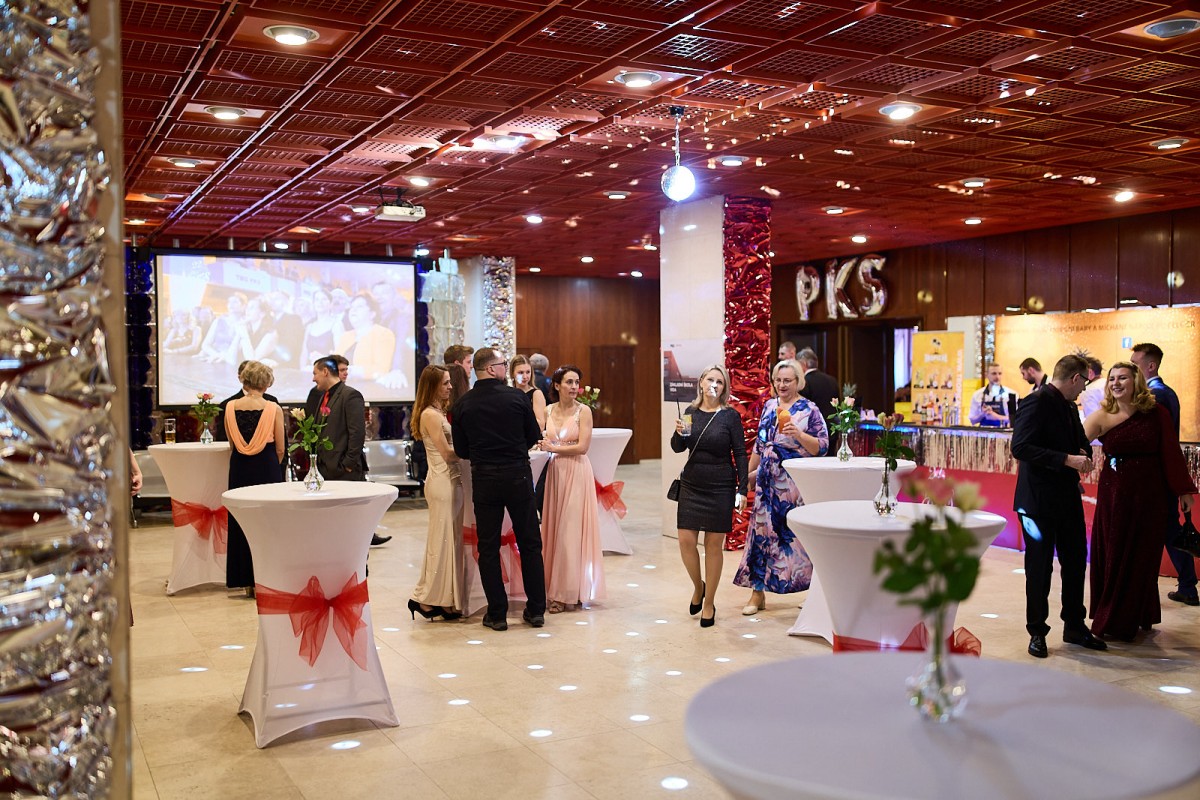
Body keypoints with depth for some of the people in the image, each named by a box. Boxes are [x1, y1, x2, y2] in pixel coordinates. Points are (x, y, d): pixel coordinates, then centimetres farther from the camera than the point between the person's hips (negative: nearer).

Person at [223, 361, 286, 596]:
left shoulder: (230, 407, -1)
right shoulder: (273, 409, -9)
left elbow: (232, 445, 8)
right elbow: (280, 448, -3)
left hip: (239, 469, 3)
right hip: (267, 467, -3)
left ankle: (248, 581, 15)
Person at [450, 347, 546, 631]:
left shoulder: (462, 405, -2)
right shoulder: (516, 397, -7)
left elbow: (461, 451, 4)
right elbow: (534, 436, 2)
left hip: (484, 480, 1)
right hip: (518, 477, -1)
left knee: (488, 548, 8)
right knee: (530, 543, 11)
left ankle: (497, 614, 10)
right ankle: (536, 610, 16)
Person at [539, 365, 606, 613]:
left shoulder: (583, 411, -4)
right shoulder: (548, 411, 9)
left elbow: (583, 446, -10)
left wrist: (553, 448, -7)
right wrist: (541, 446, -4)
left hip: (576, 474, -4)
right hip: (554, 472, 4)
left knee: (572, 530, -3)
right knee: (554, 530, 4)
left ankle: (572, 591, 5)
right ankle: (556, 590, 12)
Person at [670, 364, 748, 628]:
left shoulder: (730, 416, -5)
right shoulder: (691, 412, 4)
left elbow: (740, 454, -4)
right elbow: (678, 448, 5)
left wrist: (742, 490, -10)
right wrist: (678, 433, -17)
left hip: (720, 488, -3)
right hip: (691, 485, 3)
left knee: (714, 544, 2)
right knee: (686, 541, -1)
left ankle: (709, 603, 16)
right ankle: (698, 586, 27)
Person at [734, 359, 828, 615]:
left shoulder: (809, 410, -4)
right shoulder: (769, 406, 12)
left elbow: (822, 446, -9)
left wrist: (798, 434, -24)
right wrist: (749, 473, 20)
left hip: (795, 482, -5)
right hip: (768, 479, 5)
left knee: (797, 532, -1)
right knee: (762, 531, 3)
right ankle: (758, 593, 10)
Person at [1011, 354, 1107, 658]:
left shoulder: (1069, 407, 12)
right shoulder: (1037, 402, -14)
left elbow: (1080, 440, 23)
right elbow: (1020, 448, -23)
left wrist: (1084, 455, -1)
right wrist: (1067, 459, -26)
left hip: (1068, 498, 8)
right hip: (1039, 499, -8)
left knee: (1075, 563, 14)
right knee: (1039, 569, 3)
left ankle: (1075, 627, 29)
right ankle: (1037, 632, 15)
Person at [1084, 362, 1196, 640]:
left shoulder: (1156, 413, -4)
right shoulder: (1102, 417, -4)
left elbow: (1171, 453, 0)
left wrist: (1183, 490, 2)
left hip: (1149, 495, 0)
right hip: (1114, 494, 0)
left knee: (1142, 558, 9)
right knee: (1111, 557, 8)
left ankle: (1138, 618, 25)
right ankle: (1109, 619, 23)